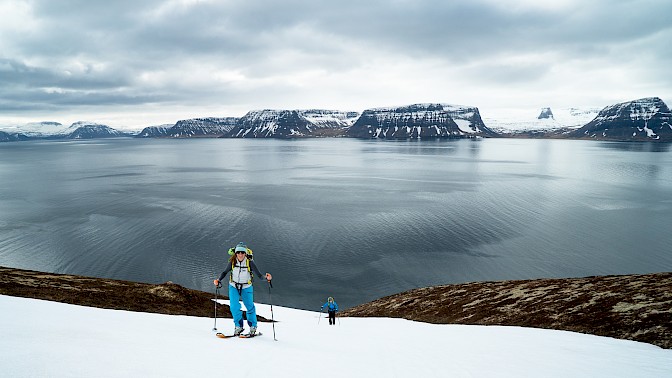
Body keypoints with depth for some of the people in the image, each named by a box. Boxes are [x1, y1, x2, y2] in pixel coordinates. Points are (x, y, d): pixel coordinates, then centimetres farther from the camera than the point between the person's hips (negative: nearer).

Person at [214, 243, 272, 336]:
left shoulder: (250, 263, -23)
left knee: (250, 307, 3)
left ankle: (253, 326, 25)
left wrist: (266, 277, -41)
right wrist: (218, 280, -13)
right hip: (233, 287, 1)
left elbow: (259, 275, -23)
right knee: (234, 306, -12)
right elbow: (225, 272, 0)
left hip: (246, 288, -1)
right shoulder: (232, 262, -17)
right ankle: (238, 326, 8)